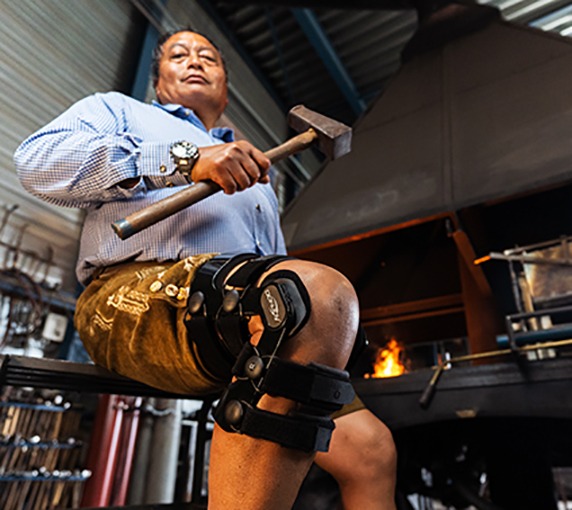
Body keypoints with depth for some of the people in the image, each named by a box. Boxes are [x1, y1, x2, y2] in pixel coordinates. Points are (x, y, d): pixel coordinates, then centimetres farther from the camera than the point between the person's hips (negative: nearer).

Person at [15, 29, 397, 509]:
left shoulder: (256, 180, 37)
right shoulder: (116, 109, 25)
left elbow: (280, 267, 30)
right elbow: (40, 159, 2)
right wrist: (185, 160, -10)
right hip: (135, 294, -5)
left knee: (367, 447, -12)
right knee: (323, 291, -33)